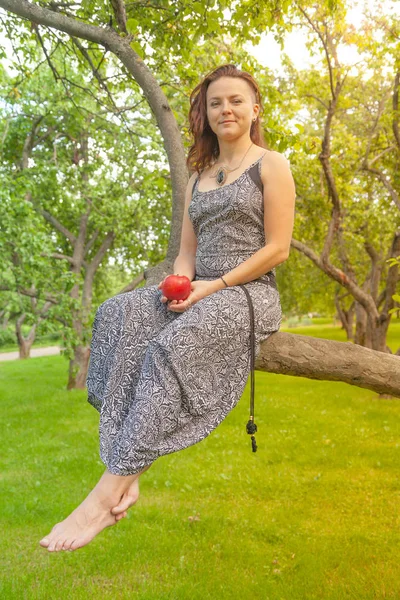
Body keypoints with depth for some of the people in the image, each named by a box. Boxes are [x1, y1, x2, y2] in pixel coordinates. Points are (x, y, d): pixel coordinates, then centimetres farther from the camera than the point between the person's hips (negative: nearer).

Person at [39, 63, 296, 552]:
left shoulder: (270, 165, 4)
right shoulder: (198, 176, 22)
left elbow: (277, 248, -5)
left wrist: (216, 285, -15)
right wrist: (179, 283, -5)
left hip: (250, 292, -5)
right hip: (199, 292, 6)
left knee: (171, 345, -36)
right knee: (117, 314, -24)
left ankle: (110, 488, -37)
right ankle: (127, 472, -34)